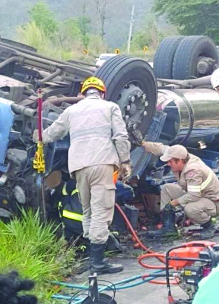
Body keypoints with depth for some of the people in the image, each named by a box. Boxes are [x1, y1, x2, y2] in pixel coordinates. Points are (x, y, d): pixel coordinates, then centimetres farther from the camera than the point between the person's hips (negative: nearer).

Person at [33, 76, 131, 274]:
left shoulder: (72, 110, 24)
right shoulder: (110, 107, 14)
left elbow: (53, 132, 35)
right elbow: (121, 137, 2)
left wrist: (40, 137, 56)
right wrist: (125, 162, 6)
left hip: (79, 164, 4)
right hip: (102, 162, -4)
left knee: (88, 211, 16)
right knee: (101, 211, -8)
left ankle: (94, 253, 18)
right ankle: (98, 262, -12)